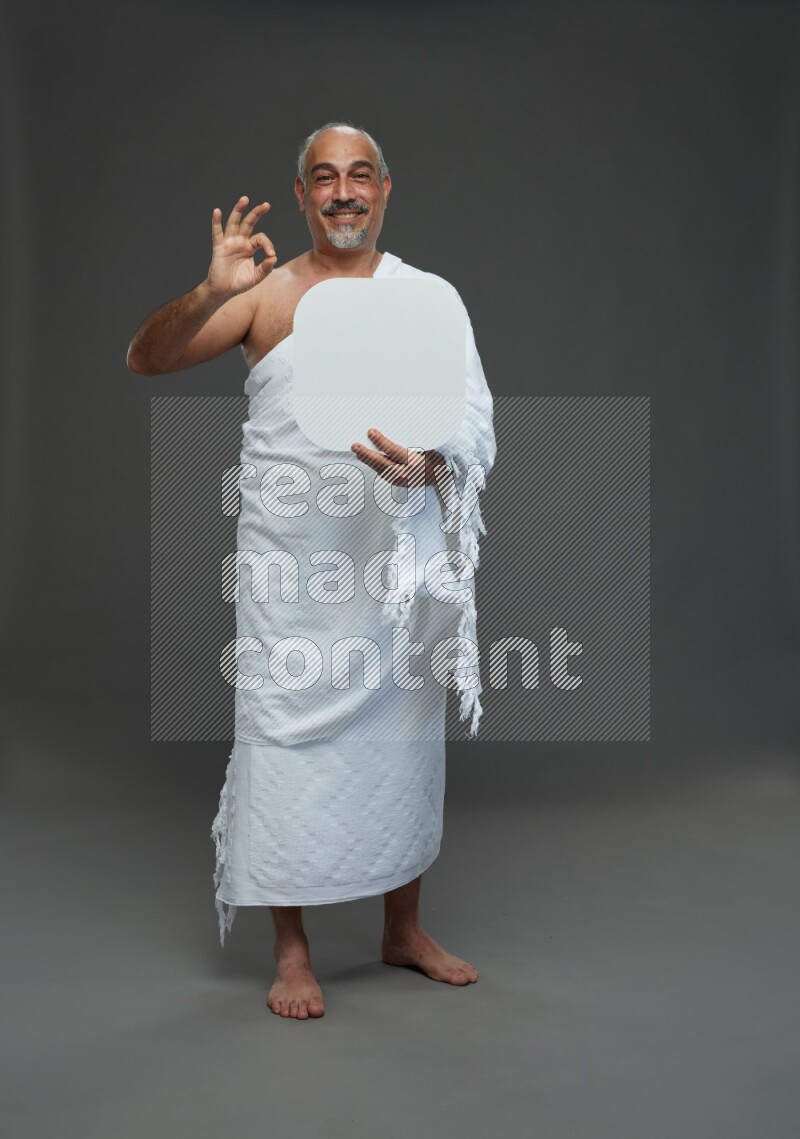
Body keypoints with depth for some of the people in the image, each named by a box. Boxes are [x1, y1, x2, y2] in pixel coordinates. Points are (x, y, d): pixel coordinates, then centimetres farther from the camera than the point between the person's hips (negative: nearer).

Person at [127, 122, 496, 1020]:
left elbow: (476, 429, 0)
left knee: (405, 731, 11)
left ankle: (403, 928, 29)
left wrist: (427, 464, -22)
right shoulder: (266, 293, 4)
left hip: (401, 551, 2)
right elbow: (143, 359, -2)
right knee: (289, 734, 0)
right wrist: (210, 293, -19)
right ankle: (290, 949, 17)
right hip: (292, 562, -2)